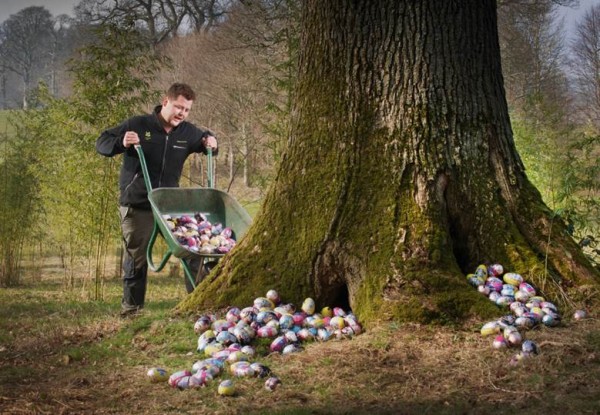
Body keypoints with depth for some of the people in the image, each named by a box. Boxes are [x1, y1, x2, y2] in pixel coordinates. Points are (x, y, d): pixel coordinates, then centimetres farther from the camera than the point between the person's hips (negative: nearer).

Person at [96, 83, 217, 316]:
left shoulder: (187, 132, 3)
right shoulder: (138, 126, -9)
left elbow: (205, 141, 26)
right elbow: (102, 143, -4)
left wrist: (210, 142, 2)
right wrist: (121, 143, -25)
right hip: (137, 207, -3)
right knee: (136, 257, 4)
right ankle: (131, 307, 18)